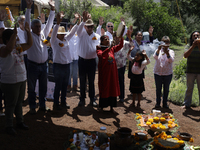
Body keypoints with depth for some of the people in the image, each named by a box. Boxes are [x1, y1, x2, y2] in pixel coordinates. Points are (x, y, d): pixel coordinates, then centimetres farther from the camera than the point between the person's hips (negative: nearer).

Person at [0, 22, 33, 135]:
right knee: (11, 104, 2)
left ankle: (20, 122, 32)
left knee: (19, 102, 18)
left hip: (22, 79, 8)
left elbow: (29, 44, 13)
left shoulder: (18, 47, 9)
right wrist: (14, 33, -41)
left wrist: (28, 31, 3)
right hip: (10, 82, -7)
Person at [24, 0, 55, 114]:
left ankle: (42, 105, 26)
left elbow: (49, 23, 8)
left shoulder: (44, 34, 8)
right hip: (33, 65, -4)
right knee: (31, 87, 6)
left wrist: (52, 10, 3)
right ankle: (32, 107, 18)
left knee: (43, 87, 12)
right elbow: (27, 22, -13)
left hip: (43, 65, 4)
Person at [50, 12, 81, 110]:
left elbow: (72, 32, 13)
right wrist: (58, 22, -37)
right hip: (58, 65, -6)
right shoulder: (54, 41, -6)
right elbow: (54, 33, -22)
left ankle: (63, 102, 24)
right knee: (58, 86, 0)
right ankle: (56, 103, 11)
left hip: (67, 65, 6)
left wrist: (78, 22, 4)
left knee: (65, 85, 13)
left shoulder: (66, 39, 12)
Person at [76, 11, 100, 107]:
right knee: (82, 81, 6)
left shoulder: (97, 36, 6)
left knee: (91, 81, 8)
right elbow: (79, 29, -19)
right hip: (82, 60, -1)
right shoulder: (82, 34, 3)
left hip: (92, 61, 1)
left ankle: (92, 99, 17)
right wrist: (84, 20, -36)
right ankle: (82, 99, 17)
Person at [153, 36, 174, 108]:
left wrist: (167, 53, -33)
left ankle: (165, 103, 21)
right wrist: (158, 49, -36)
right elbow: (155, 57, -18)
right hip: (158, 73, 0)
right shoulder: (158, 50, 3)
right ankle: (158, 102, 21)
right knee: (158, 89, 8)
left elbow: (171, 60, -17)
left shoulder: (171, 51, 1)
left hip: (168, 73, 0)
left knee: (166, 89, 8)